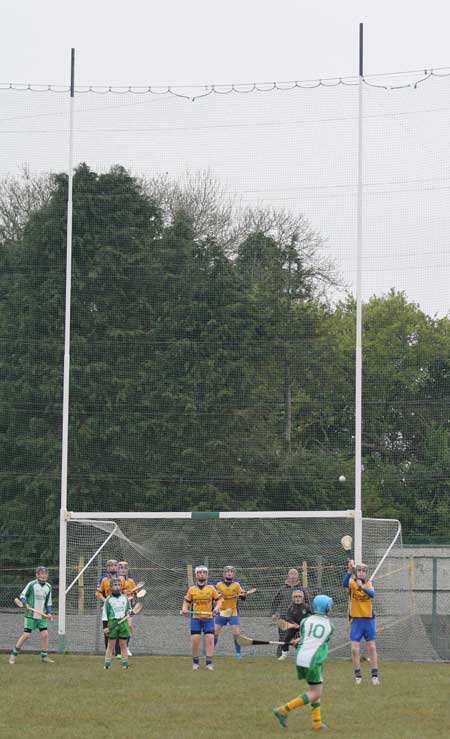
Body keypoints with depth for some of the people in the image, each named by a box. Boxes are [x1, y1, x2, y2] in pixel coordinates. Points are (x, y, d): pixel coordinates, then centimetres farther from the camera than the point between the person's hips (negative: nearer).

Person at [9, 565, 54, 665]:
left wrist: (49, 613, 5)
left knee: (45, 634, -4)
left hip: (42, 616, 5)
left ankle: (44, 656, 9)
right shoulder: (32, 584, -8)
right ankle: (14, 654, 5)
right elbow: (22, 595, -3)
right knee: (26, 635, -8)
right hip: (31, 615, -5)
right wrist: (25, 604, -20)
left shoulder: (48, 587, 8)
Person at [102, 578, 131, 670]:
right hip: (112, 623, -2)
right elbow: (104, 613, 2)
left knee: (123, 644, 4)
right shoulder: (108, 599, 4)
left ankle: (125, 664, 7)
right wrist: (105, 627, -5)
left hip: (123, 623, 2)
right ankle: (107, 664, -2)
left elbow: (129, 608, 26)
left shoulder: (125, 598, 13)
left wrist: (129, 612, 1)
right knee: (111, 645, -3)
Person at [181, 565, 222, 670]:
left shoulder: (211, 588, 3)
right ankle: (195, 662, 12)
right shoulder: (192, 589, 5)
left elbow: (218, 599, 6)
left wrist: (217, 607, -14)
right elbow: (186, 601, 12)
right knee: (195, 640, -3)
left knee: (210, 639, -8)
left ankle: (209, 663, -3)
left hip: (208, 618, -1)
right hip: (195, 618, 1)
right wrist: (185, 609, -8)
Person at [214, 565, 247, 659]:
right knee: (215, 632, 1)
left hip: (233, 613, -2)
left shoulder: (237, 584, -4)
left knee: (236, 633, -8)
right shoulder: (219, 584, -1)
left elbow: (243, 597, -8)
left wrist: (242, 595, -30)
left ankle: (238, 653, 2)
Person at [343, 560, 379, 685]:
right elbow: (345, 584, -29)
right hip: (356, 620, -1)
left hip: (368, 619, 1)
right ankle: (357, 675, 8)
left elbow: (372, 594, -20)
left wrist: (362, 587, -38)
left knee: (372, 647, 3)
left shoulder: (369, 583, 2)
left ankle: (375, 675, 9)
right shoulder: (352, 582, -4)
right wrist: (350, 570, -45)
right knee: (355, 648, -4)